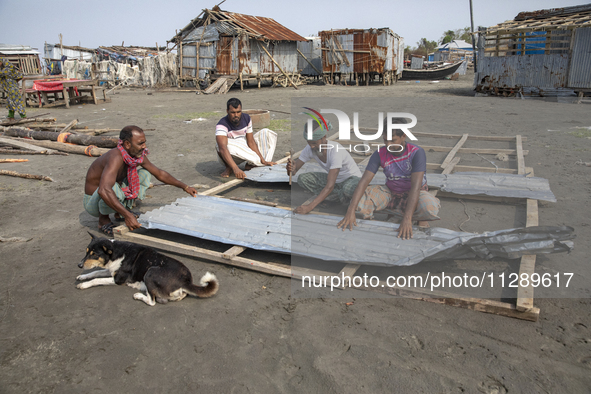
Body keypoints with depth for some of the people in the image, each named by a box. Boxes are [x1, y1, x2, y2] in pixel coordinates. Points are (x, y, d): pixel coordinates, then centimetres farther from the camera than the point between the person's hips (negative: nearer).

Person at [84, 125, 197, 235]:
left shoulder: (138, 156, -8)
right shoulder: (116, 158, -35)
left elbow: (160, 174, 7)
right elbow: (104, 190, -49)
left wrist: (185, 187, 8)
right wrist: (127, 215, -52)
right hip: (93, 202, -8)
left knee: (144, 173, 1)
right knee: (113, 188, -39)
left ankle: (120, 213, 5)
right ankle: (103, 219, -7)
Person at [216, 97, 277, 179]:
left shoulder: (246, 118, -10)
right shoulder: (222, 125, -28)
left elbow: (251, 142, -10)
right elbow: (222, 149, -43)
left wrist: (263, 160, -22)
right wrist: (235, 169, -57)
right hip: (229, 157, -6)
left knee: (267, 133, -4)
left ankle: (250, 165, -13)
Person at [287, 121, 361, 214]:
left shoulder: (336, 150, -37)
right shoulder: (309, 148, -17)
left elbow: (330, 186, -42)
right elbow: (293, 171, -12)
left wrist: (309, 207, -47)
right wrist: (290, 168, -39)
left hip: (353, 179, -6)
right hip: (336, 180, 6)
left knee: (348, 189, -44)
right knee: (302, 179, -15)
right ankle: (340, 195, -9)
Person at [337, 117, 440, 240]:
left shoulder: (417, 153, -24)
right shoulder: (380, 154, -15)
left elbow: (416, 186, -32)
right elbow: (364, 181, -21)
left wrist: (407, 218, -44)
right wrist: (350, 212, -34)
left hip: (414, 194, -2)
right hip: (390, 192, 2)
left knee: (430, 208, -37)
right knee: (359, 201, -25)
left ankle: (421, 218, -3)